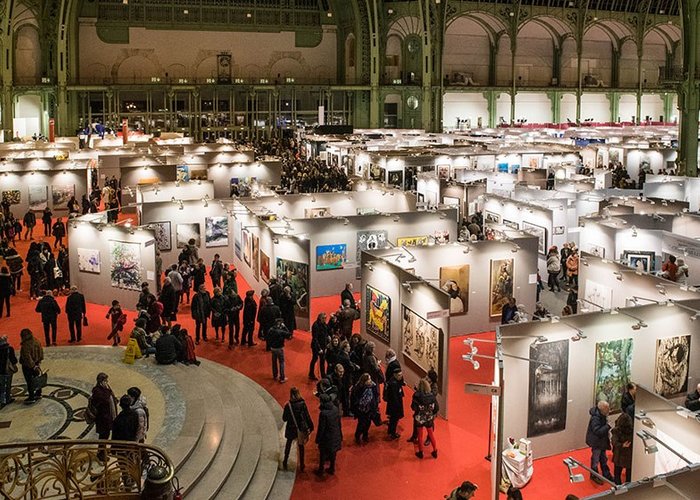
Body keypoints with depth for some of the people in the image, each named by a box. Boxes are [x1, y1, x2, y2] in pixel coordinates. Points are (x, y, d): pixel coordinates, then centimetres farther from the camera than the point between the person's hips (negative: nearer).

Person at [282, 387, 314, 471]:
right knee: (301, 446, 15)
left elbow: (284, 418, -8)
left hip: (291, 429, 0)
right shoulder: (302, 403, -15)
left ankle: (285, 462, 31)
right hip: (301, 429, 0)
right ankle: (301, 465, 21)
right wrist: (311, 426, -3)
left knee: (288, 444, 23)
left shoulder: (288, 405, -16)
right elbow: (307, 416, -13)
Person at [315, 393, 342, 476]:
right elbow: (339, 423, 2)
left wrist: (318, 439, -7)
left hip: (326, 437, -5)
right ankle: (332, 469, 36)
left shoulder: (323, 413, -29)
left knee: (323, 454, 15)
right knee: (333, 452, 22)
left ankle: (321, 470, 30)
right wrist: (339, 434, 16)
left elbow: (321, 428, -21)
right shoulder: (335, 409, -11)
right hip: (335, 435, 5)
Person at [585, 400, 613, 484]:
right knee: (595, 459, 10)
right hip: (596, 442, -8)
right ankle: (594, 476, 28)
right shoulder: (595, 418, -32)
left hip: (602, 440, 8)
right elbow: (597, 431, -38)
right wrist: (608, 426, -37)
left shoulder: (602, 415, -4)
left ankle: (606, 474, 37)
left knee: (603, 458, 22)